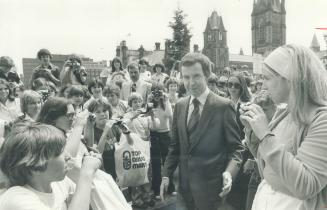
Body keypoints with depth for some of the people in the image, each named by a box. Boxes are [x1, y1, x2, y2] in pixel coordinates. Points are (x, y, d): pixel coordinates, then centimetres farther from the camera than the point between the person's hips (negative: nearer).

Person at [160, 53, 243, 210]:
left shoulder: (223, 106, -11)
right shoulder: (180, 106, 4)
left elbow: (236, 147, -8)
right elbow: (175, 145, 10)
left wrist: (229, 172, -24)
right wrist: (166, 174, 4)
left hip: (211, 188, -4)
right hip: (185, 187, 5)